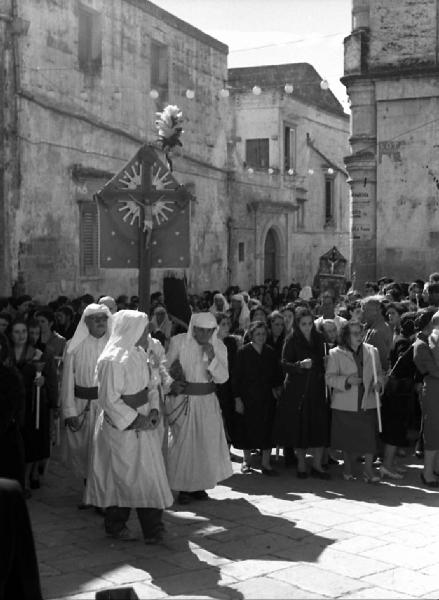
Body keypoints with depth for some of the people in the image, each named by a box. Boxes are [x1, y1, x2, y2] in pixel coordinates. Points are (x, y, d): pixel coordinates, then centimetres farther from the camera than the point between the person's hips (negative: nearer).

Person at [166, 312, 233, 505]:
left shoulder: (219, 346, -1)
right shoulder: (178, 342, -7)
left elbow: (223, 378, -7)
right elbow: (166, 368, 3)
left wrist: (211, 358, -19)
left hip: (207, 402, 3)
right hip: (182, 400, -2)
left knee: (208, 442, 5)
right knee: (183, 443, -3)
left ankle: (199, 485, 20)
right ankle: (183, 487, 8)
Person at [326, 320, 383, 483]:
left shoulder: (372, 351, 7)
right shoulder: (335, 354, -3)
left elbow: (378, 373, 15)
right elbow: (330, 378, -6)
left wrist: (378, 383, -7)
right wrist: (347, 380, -22)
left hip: (367, 403, 2)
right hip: (345, 404, -2)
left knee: (369, 437, -4)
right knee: (346, 438, 9)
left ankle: (368, 470, 8)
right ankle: (348, 469, 26)